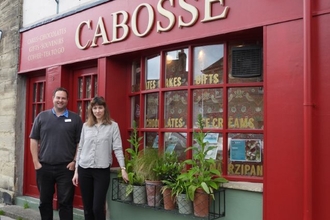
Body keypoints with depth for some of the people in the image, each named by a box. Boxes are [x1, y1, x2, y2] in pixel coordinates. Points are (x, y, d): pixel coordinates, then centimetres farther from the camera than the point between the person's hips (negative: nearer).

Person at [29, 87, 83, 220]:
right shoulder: (42, 116, 6)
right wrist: (36, 161, 0)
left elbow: (80, 143, 2)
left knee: (65, 202, 3)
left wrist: (75, 161, -5)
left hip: (66, 168, -2)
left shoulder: (75, 118, 3)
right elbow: (34, 140, 6)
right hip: (44, 167, 2)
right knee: (45, 201, 13)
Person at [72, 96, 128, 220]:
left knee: (97, 207, -5)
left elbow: (117, 148, -4)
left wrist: (123, 168, -10)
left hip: (102, 170, -3)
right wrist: (76, 170, 10)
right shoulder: (85, 126, 9)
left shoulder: (113, 126, -1)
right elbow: (80, 148, 11)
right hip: (84, 169, 3)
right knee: (87, 208, 10)